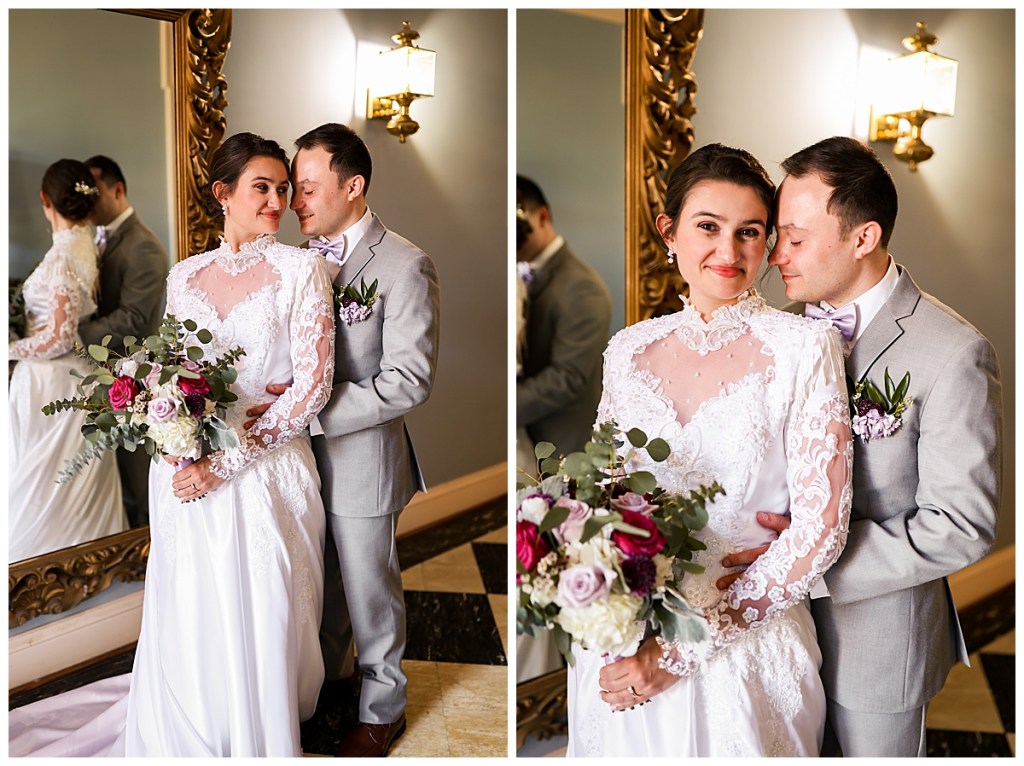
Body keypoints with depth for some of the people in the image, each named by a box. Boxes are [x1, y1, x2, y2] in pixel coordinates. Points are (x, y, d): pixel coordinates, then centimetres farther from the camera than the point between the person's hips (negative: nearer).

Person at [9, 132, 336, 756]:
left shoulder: (301, 270, -5)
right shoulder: (184, 276, 8)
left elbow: (313, 385, -12)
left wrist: (227, 463, -16)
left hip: (265, 475, -3)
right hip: (188, 475, 3)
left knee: (260, 630, 0)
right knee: (190, 630, 7)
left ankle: (257, 742, 22)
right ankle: (189, 738, 29)